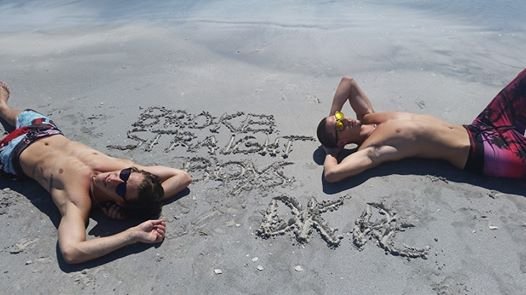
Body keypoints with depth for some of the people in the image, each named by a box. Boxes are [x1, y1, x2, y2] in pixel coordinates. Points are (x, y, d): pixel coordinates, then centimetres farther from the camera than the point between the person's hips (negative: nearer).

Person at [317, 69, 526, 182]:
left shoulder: (368, 118, 2)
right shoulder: (370, 150, -22)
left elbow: (348, 81, 8)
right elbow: (331, 174, -39)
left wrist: (331, 114, -1)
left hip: (474, 131, 8)